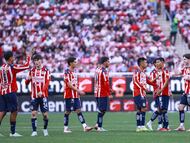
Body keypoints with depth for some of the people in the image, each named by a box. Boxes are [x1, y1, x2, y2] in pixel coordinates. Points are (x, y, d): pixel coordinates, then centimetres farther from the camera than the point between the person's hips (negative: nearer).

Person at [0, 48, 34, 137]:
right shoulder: (12, 67, -11)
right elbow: (26, 66, -8)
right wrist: (29, 56, 3)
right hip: (10, 92, -7)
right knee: (14, 112, 0)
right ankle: (13, 132, 0)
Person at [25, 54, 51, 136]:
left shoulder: (46, 71, 1)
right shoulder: (32, 71, 8)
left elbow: (47, 83, -8)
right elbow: (27, 83, 10)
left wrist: (42, 91, -23)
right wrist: (28, 79, -14)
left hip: (43, 95, -2)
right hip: (34, 96, 2)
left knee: (45, 114, -2)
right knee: (34, 113, -9)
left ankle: (45, 129, 20)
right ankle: (34, 131, -4)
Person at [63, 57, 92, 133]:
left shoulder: (73, 72, 15)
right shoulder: (67, 72, -12)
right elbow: (69, 84, -19)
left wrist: (79, 92, 14)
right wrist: (78, 90, -21)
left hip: (75, 96, 8)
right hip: (69, 96, -8)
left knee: (78, 110, 2)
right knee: (68, 111, -1)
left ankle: (85, 126, -5)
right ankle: (65, 128, 7)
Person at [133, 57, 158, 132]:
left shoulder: (143, 72, 19)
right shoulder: (137, 72, -10)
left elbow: (147, 81, 28)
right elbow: (136, 81, -20)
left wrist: (156, 85, 24)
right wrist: (144, 88, -24)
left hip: (142, 93, 10)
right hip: (138, 93, -10)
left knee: (140, 110, 9)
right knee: (143, 108, -14)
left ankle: (139, 127, 11)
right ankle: (142, 126, -16)